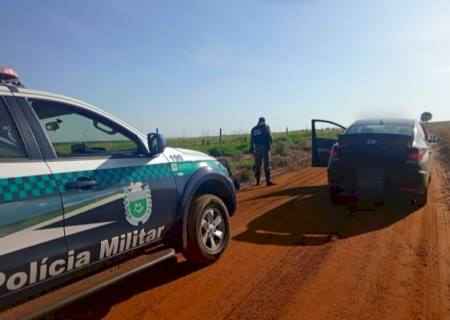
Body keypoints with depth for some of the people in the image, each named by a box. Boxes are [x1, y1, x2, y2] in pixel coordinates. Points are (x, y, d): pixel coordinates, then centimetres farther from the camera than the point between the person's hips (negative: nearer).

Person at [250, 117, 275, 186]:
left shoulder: (253, 129, 15)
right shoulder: (266, 127, 2)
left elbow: (251, 140, 14)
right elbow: (269, 137, -7)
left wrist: (252, 149, 18)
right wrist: (270, 145, -1)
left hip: (257, 148, 4)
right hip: (264, 147, -4)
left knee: (257, 165, 8)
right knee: (266, 164, -5)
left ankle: (257, 181, 9)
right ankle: (268, 181, -10)